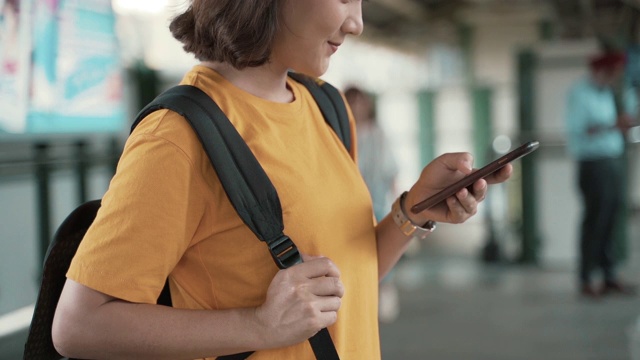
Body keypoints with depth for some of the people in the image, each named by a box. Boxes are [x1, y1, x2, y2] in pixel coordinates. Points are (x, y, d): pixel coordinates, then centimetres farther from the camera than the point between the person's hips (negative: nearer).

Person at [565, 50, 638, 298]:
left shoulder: (605, 93, 19)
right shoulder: (579, 93, -8)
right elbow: (576, 131, -18)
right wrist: (613, 125, -21)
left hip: (613, 163, 8)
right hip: (593, 164, -8)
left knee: (609, 221, 7)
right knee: (595, 221, -8)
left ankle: (609, 277, 11)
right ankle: (586, 280, -2)